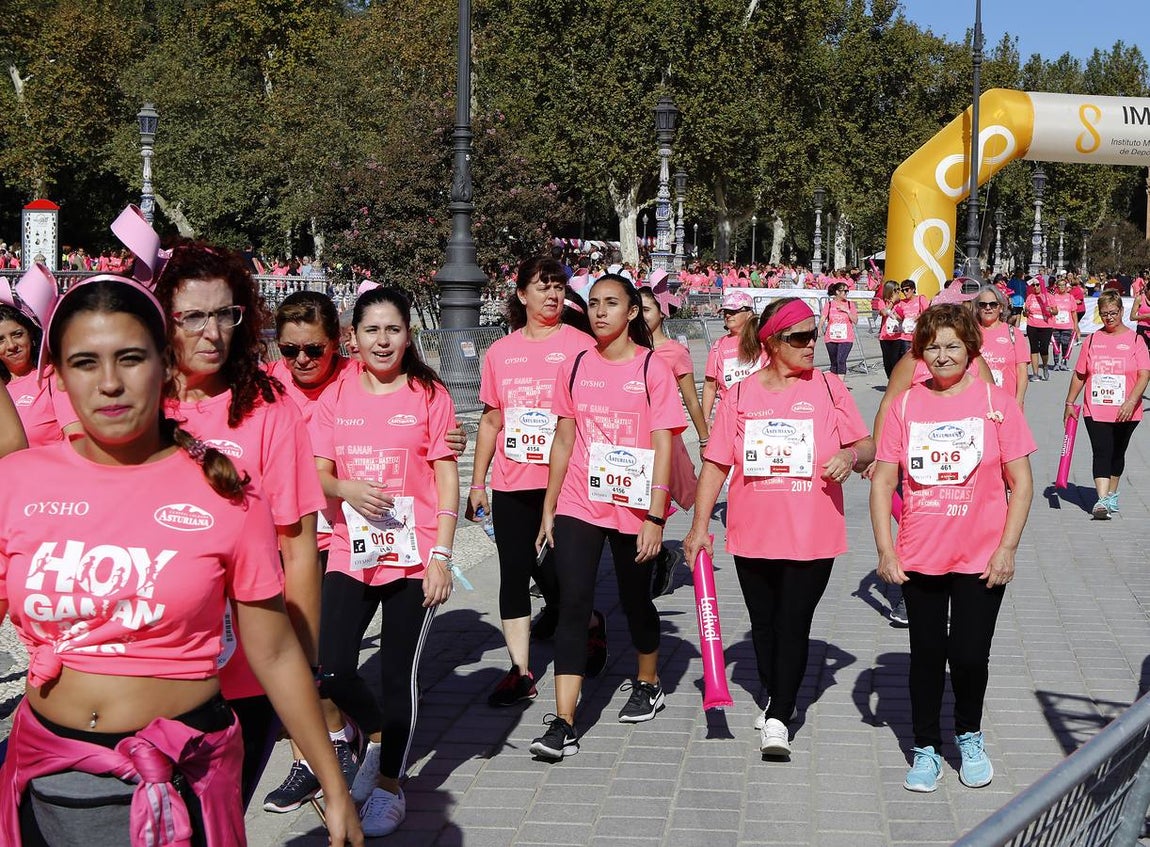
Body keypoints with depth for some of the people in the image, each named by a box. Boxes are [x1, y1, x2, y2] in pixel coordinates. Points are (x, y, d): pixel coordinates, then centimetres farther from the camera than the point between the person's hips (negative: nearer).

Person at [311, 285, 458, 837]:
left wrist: (441, 555, -10)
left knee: (399, 674, 3)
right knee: (330, 671, -6)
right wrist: (345, 488, -15)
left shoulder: (429, 395, -2)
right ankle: (377, 736, 25)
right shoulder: (337, 397, 6)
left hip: (413, 558, -2)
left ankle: (389, 784, 22)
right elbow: (319, 474, 8)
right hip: (350, 554, 3)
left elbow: (447, 480, -2)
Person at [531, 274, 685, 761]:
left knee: (635, 600, 15)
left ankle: (647, 684, 42)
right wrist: (549, 508, 9)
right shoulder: (575, 368, 5)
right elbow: (564, 440, 10)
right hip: (578, 506, 2)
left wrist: (655, 517, -13)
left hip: (633, 507, -2)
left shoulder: (652, 368, -5)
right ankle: (563, 725, -11)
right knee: (572, 605, -9)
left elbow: (663, 446, -7)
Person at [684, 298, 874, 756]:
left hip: (812, 535, -2)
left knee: (793, 624, -4)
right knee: (763, 624, 16)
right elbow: (715, 464, 4)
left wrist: (852, 454, -18)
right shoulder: (741, 395, 2)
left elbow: (867, 445, 6)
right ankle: (773, 698, 36)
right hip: (753, 534, 2)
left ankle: (779, 718, 4)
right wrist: (699, 527, 0)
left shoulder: (828, 387, 0)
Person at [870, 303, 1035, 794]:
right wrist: (885, 549, -4)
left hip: (981, 560, -1)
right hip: (918, 560, 2)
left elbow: (1020, 483, -2)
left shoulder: (996, 403, -4)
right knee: (927, 654, 10)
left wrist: (1007, 550, -7)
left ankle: (969, 736, 28)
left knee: (970, 655, 1)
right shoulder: (905, 405, 0)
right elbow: (883, 481, 2)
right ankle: (926, 749, 25)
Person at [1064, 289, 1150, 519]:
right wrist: (1069, 403, 9)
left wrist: (1131, 401, -21)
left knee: (1117, 453, 15)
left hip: (1125, 412, 0)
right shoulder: (1092, 340, 6)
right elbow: (1079, 375, 11)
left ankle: (1112, 495, 31)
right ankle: (1102, 500, -19)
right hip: (1095, 410, 0)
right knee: (1102, 453, -11)